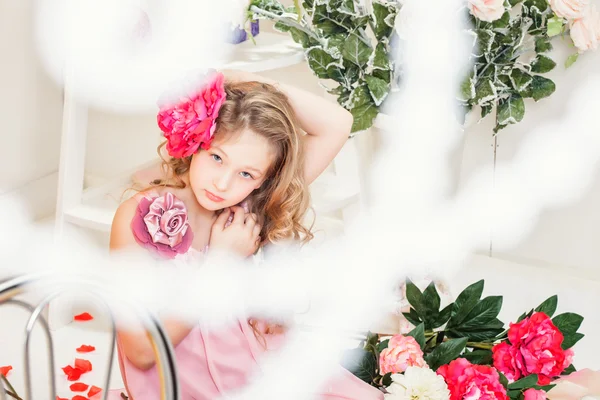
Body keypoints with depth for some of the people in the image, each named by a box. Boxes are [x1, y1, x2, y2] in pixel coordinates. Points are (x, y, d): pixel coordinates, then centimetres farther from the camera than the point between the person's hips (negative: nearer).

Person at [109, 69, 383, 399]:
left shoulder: (250, 210, -2)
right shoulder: (138, 218, -13)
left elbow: (337, 124, -7)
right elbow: (141, 350, -19)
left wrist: (244, 81, -13)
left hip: (262, 368, 6)